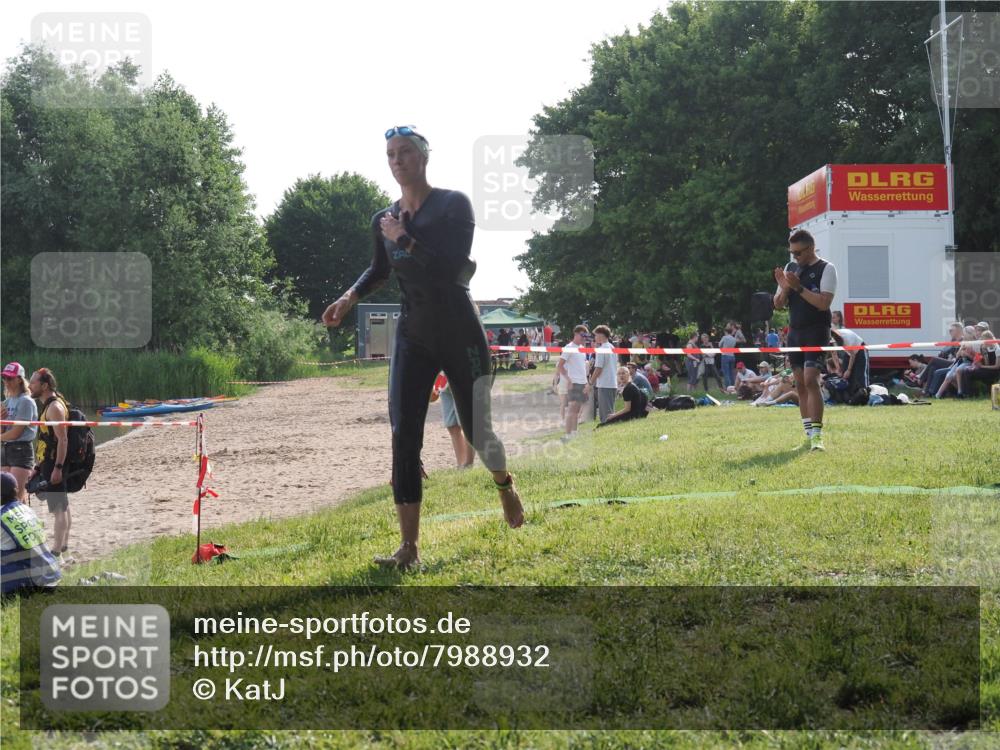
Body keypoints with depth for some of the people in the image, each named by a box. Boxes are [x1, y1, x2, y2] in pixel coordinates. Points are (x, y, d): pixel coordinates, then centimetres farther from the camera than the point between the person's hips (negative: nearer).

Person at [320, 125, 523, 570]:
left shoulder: (454, 204, -8)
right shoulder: (384, 221, 8)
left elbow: (454, 266, -22)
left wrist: (405, 239, -16)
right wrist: (350, 298, 10)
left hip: (460, 333, -4)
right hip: (412, 337, 4)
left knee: (476, 428, 5)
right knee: (403, 435, -9)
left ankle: (504, 485, 42)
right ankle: (409, 547, -10)